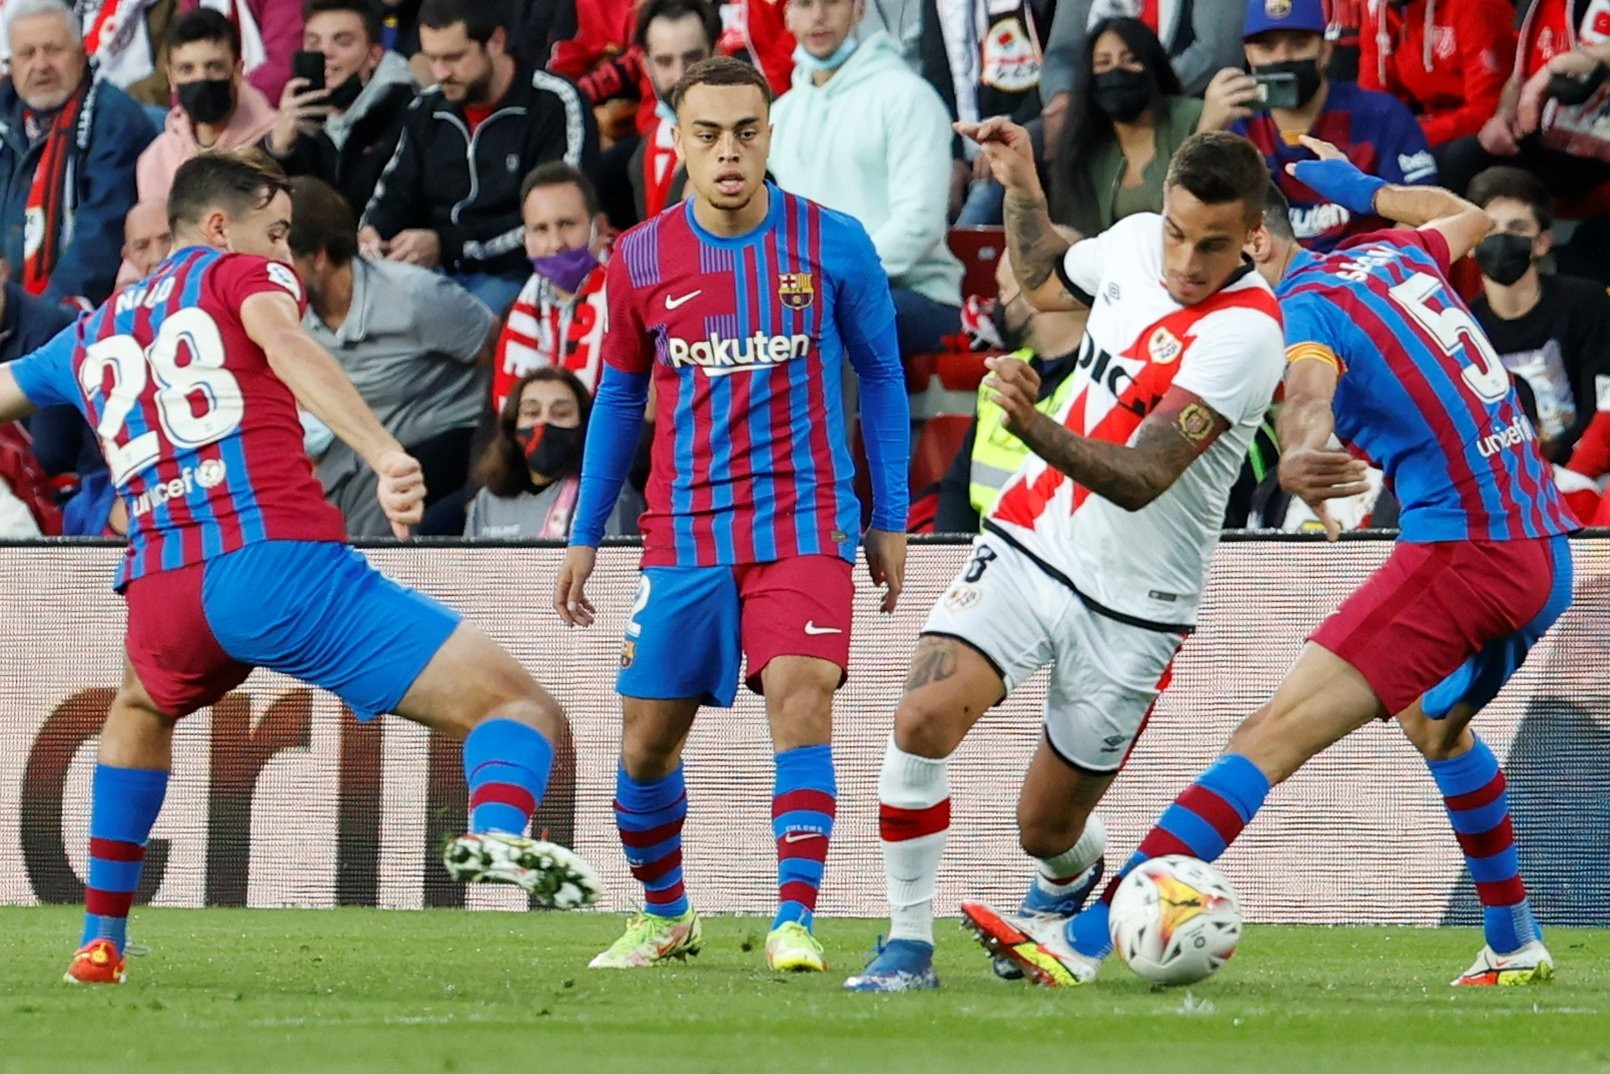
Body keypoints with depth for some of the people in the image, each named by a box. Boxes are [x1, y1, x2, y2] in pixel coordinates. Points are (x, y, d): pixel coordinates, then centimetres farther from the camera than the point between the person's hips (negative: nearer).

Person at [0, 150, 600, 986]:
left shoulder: (90, 336, 28)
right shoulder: (242, 274, 13)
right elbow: (283, 343, -10)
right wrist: (385, 453, -24)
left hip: (162, 594, 5)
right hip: (283, 564, -5)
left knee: (141, 711, 42)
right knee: (523, 711, -7)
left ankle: (100, 941, 37)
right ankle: (498, 827, -40)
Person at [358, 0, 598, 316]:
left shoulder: (555, 105, -6)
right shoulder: (428, 110, 14)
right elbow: (393, 198, 22)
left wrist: (446, 245, -18)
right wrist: (371, 231, -4)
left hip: (516, 273, -5)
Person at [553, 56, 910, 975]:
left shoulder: (834, 245, -4)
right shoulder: (641, 261, 1)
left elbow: (881, 376, 6)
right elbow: (620, 398, 13)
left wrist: (892, 520, 6)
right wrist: (586, 536, 13)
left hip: (805, 521, -2)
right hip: (684, 535, 2)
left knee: (800, 697, -23)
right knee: (648, 740, 5)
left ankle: (796, 923, -20)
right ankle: (664, 916, 29)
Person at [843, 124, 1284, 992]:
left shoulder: (1245, 333, -22)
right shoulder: (1134, 243, -2)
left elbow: (1141, 480, -31)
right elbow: (1042, 282, 24)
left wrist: (1035, 426, -46)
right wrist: (1021, 185, 10)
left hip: (1129, 606, -4)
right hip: (1027, 545, 4)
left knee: (1047, 831, 6)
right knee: (922, 719, -21)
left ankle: (1068, 880, 45)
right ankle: (907, 942, -7)